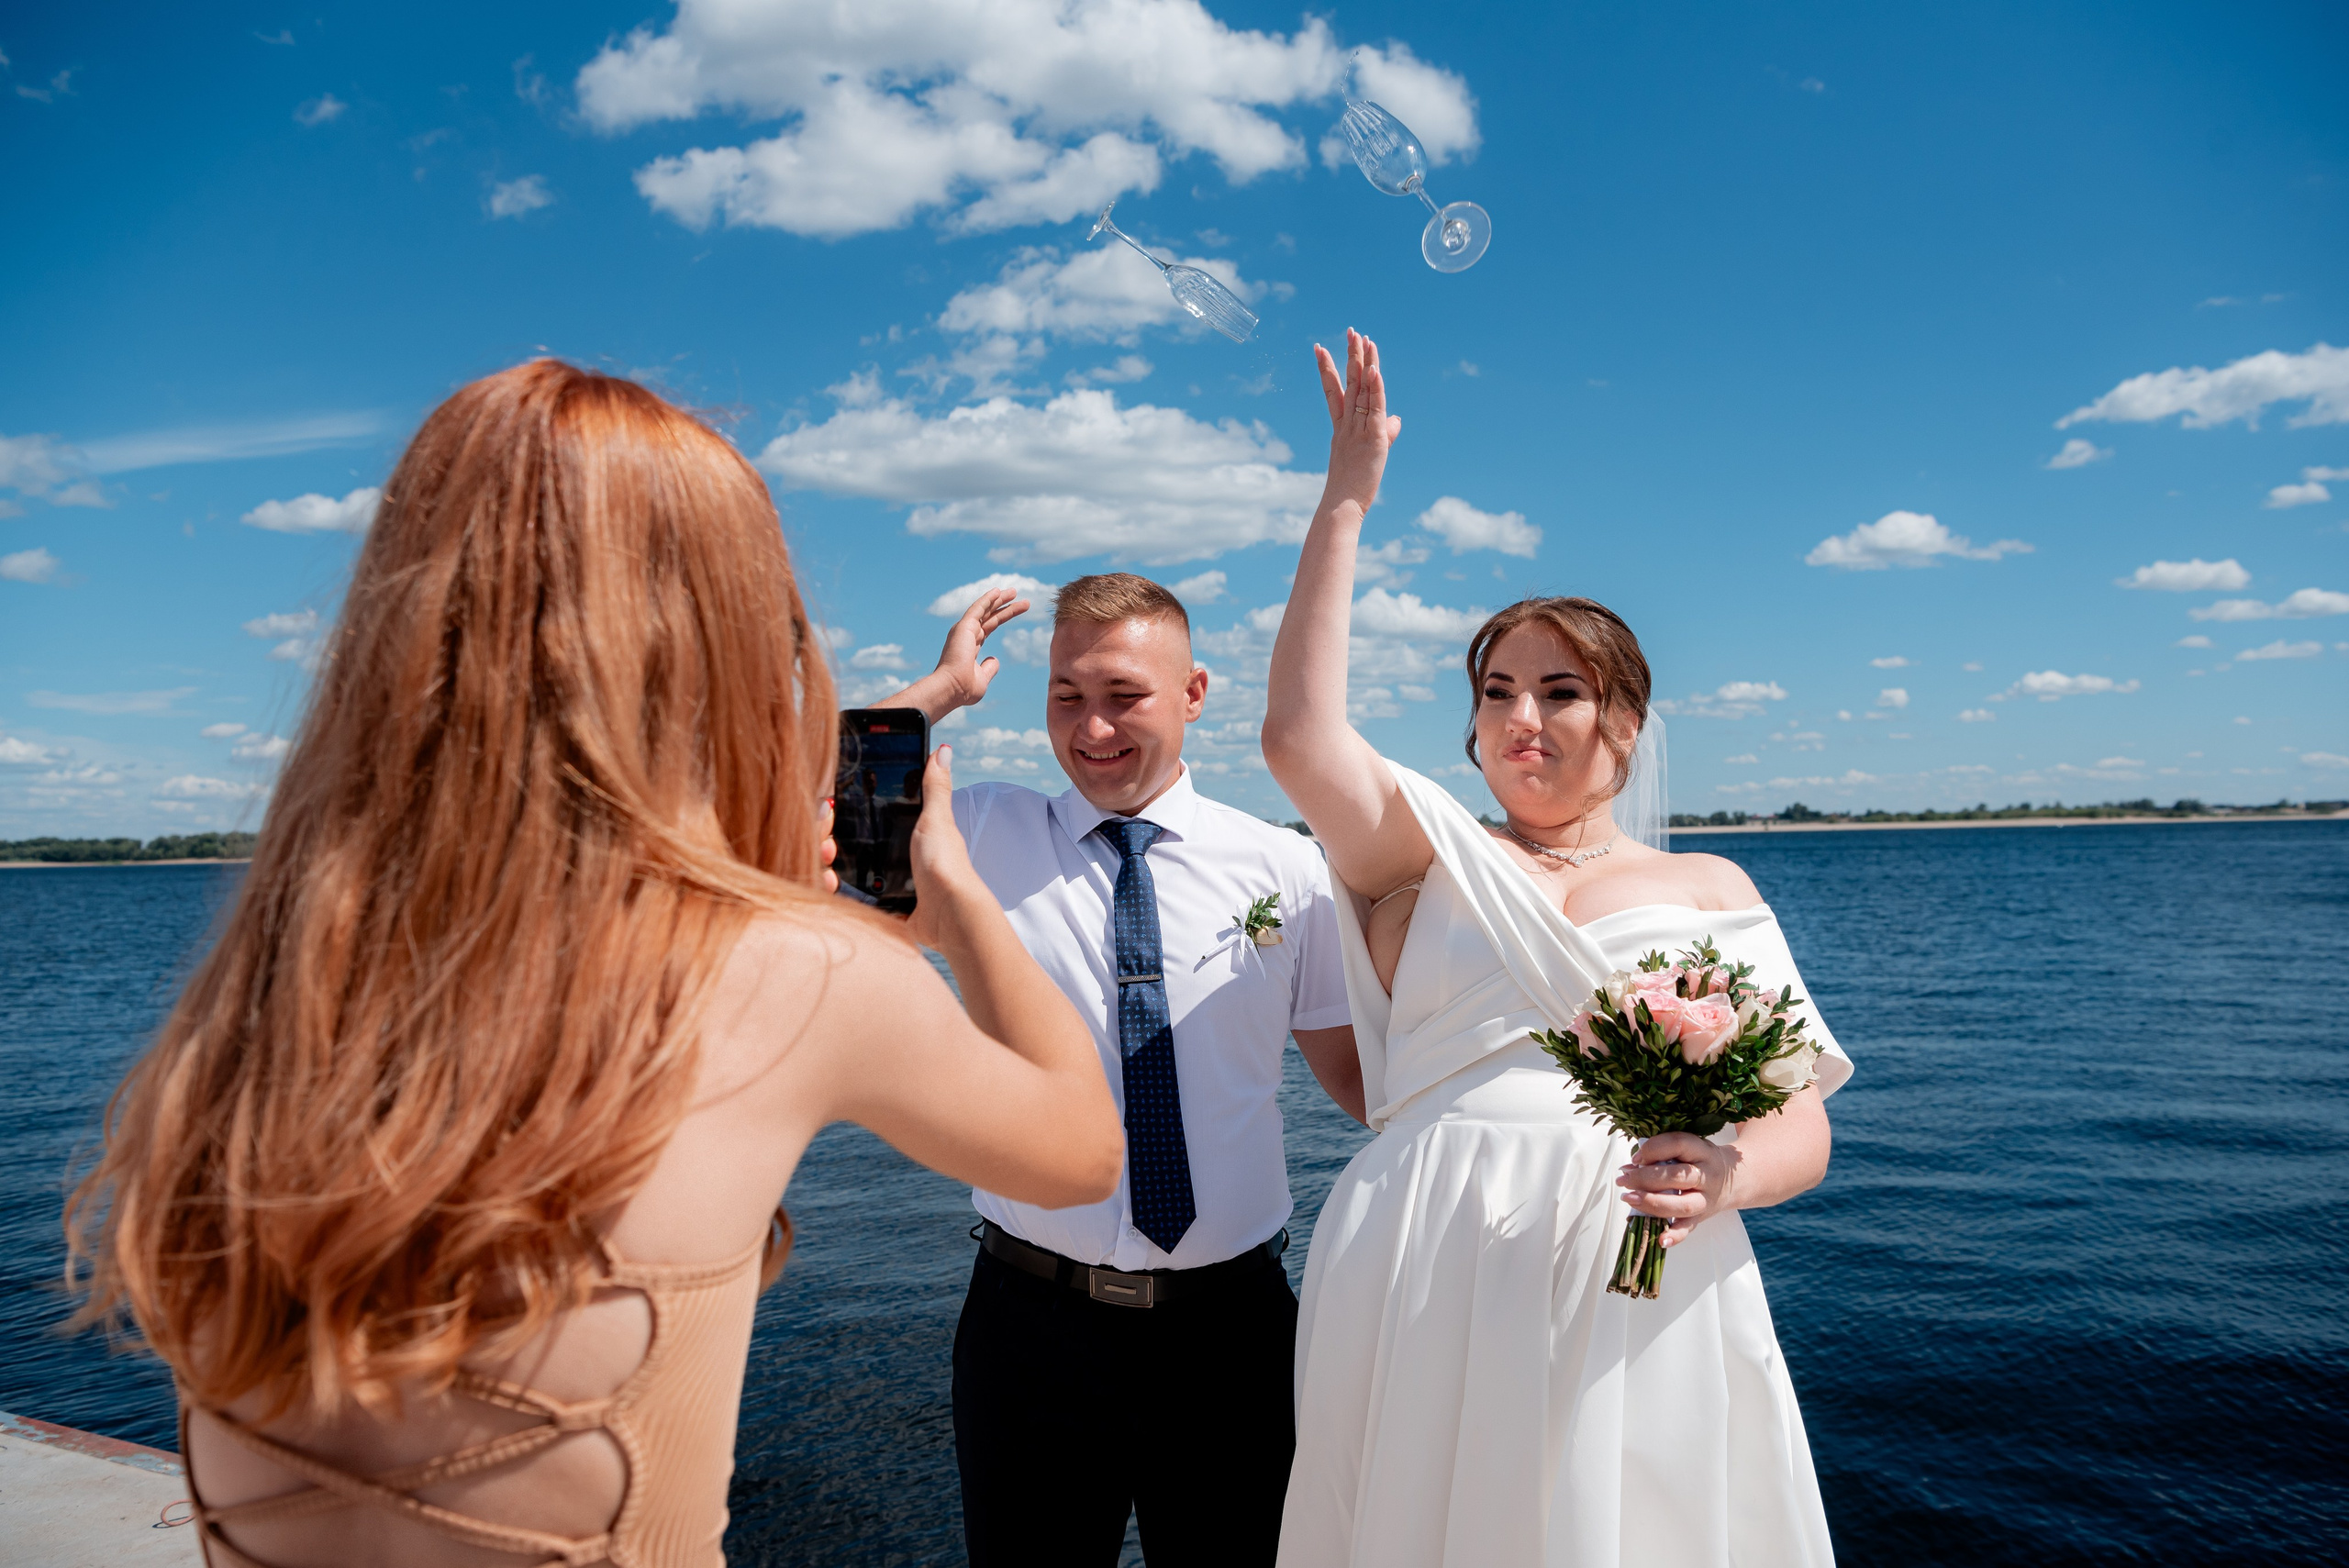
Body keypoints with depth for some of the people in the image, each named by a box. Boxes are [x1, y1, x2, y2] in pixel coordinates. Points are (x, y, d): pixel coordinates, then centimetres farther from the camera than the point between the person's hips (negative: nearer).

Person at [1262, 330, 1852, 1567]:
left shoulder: (1713, 888, 12)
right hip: (1423, 1280, 0)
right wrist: (1345, 502, -3)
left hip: (1645, 1299, 1)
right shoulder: (1427, 857, 9)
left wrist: (1729, 1173, -16)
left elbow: (1800, 1127, 8)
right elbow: (1298, 736, -8)